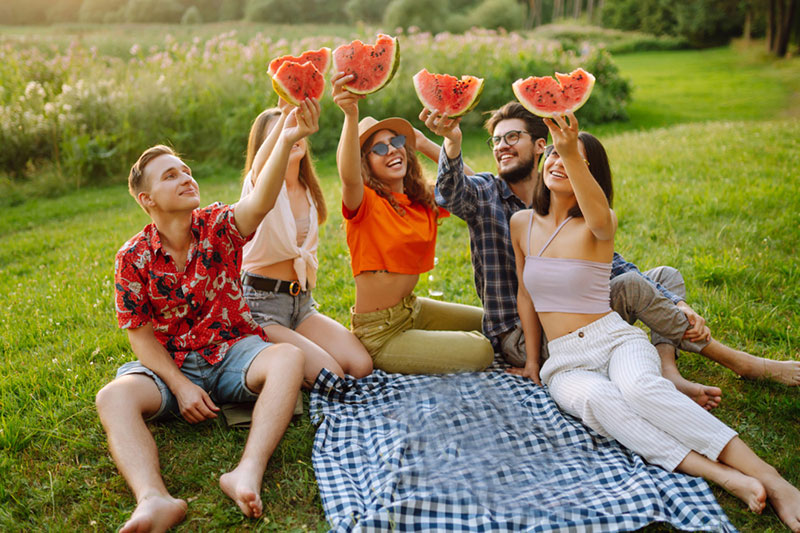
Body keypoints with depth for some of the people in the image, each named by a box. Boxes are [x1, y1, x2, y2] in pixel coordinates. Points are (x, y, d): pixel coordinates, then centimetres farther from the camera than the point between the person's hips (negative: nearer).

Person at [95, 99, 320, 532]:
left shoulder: (218, 227, -4)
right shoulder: (133, 257, -3)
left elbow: (260, 203, -27)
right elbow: (141, 334, -2)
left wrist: (286, 141, -45)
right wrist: (180, 386, -16)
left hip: (233, 352, 0)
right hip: (170, 364, 0)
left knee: (289, 358, -31)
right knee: (113, 397, -29)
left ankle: (248, 472, -46)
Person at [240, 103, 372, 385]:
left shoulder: (308, 191, 12)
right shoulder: (258, 184, -8)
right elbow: (260, 167, -38)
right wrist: (285, 116, -52)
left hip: (301, 302, 7)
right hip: (260, 303, -7)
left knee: (362, 366, -14)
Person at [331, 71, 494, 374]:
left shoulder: (425, 201, 5)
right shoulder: (365, 203, -18)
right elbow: (348, 177, -39)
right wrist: (351, 116, -56)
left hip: (413, 310, 9)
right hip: (380, 332, -8)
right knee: (481, 351, -12)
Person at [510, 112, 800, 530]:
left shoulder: (598, 225, -4)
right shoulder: (522, 223, 8)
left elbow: (599, 217, -32)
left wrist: (572, 155, -47)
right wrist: (532, 359, 15)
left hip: (617, 340, -2)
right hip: (565, 362, 2)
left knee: (639, 387, -38)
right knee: (598, 400, -35)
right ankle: (724, 477, -43)